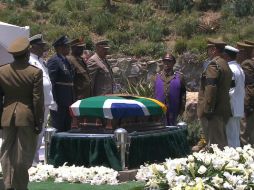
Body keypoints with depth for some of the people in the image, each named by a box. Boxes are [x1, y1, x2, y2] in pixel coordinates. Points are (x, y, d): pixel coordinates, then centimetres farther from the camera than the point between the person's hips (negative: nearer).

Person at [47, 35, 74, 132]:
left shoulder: (65, 61, 17)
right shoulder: (54, 61, -12)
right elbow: (51, 82, -17)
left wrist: (72, 101, 19)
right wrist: (54, 102, -21)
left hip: (67, 102, 9)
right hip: (59, 102, -9)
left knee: (67, 128, 12)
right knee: (58, 128, -6)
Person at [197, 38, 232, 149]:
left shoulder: (214, 64, -14)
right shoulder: (225, 65, 17)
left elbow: (211, 88, -21)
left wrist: (208, 109, -19)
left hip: (214, 112, -10)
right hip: (224, 110, 10)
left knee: (215, 144, -9)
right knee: (221, 143, 14)